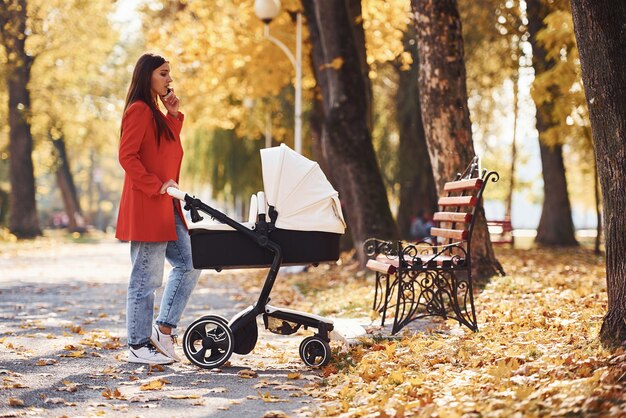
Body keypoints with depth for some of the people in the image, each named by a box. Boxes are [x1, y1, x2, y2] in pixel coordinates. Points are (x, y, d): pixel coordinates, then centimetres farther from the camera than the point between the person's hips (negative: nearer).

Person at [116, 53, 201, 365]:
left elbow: (169, 149, 19)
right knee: (147, 277, -4)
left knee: (189, 264, 11)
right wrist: (157, 185, -18)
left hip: (165, 207, 10)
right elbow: (127, 156, -17)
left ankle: (163, 328, 16)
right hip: (146, 206, -10)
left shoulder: (156, 113, 20)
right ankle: (138, 345, 4)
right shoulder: (138, 111, -10)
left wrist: (174, 114, 11)